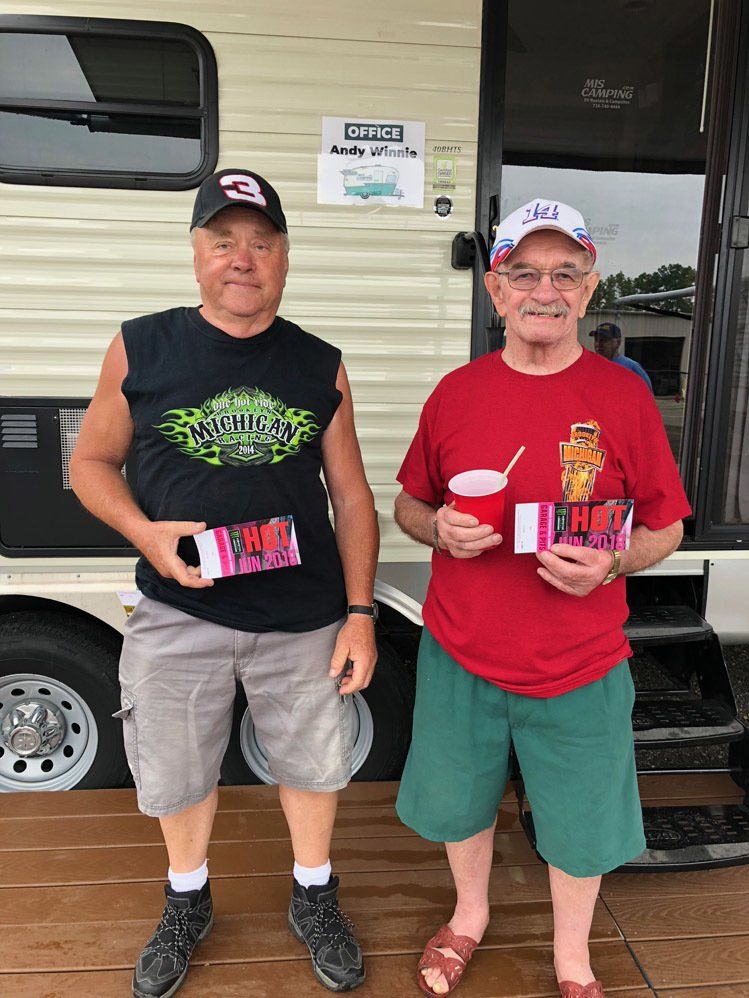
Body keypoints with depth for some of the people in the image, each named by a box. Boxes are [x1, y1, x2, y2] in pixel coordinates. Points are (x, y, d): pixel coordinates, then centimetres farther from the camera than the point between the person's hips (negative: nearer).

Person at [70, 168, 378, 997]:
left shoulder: (320, 367, 0)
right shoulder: (141, 348, -3)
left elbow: (352, 498, 3)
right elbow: (90, 462, 5)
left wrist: (360, 612, -2)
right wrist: (145, 532, -14)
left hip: (304, 618, 1)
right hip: (177, 612, 0)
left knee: (312, 763, 17)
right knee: (176, 772, 18)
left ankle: (314, 898, 45)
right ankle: (187, 903, 48)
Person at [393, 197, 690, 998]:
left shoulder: (622, 397, -7)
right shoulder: (456, 392, -2)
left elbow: (664, 528, 0)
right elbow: (408, 506, 8)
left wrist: (611, 564, -20)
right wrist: (440, 529, -13)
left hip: (579, 668, -1)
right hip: (460, 657, 2)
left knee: (579, 823, 17)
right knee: (461, 800, 22)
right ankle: (470, 913, 55)